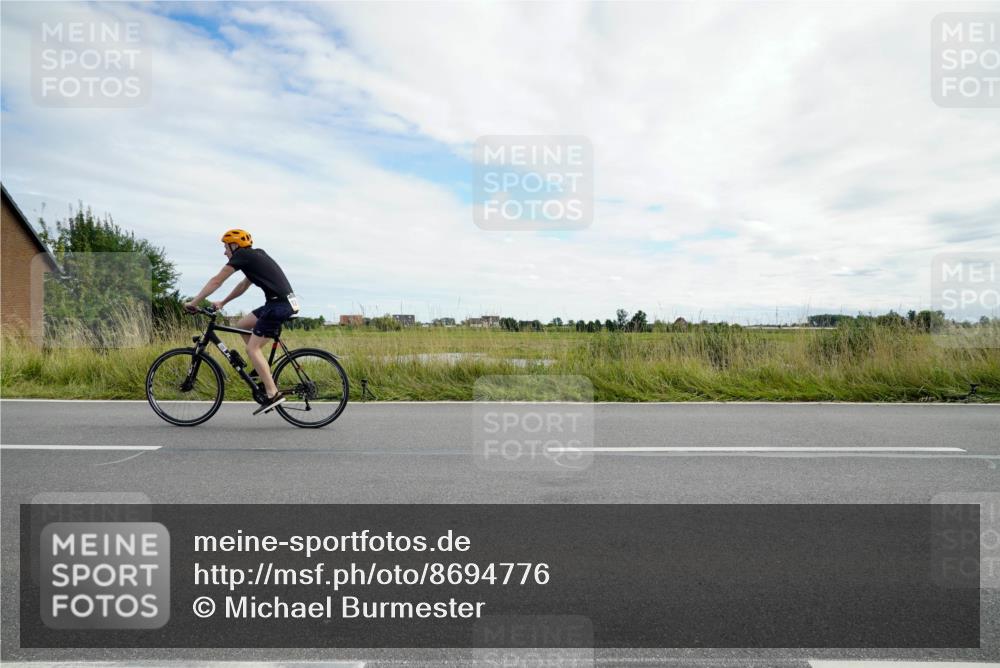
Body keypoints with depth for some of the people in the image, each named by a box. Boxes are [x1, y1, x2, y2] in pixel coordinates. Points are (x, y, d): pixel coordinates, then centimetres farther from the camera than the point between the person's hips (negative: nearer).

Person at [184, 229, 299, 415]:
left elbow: (216, 281, 0)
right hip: (285, 302, 9)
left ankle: (273, 394, -9)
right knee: (242, 325, 20)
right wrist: (222, 303, 33)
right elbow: (244, 285, 33)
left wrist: (194, 302, 7)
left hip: (279, 304, -9)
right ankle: (263, 371, 21)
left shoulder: (241, 256, -1)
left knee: (252, 349, -5)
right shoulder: (255, 255, 25)